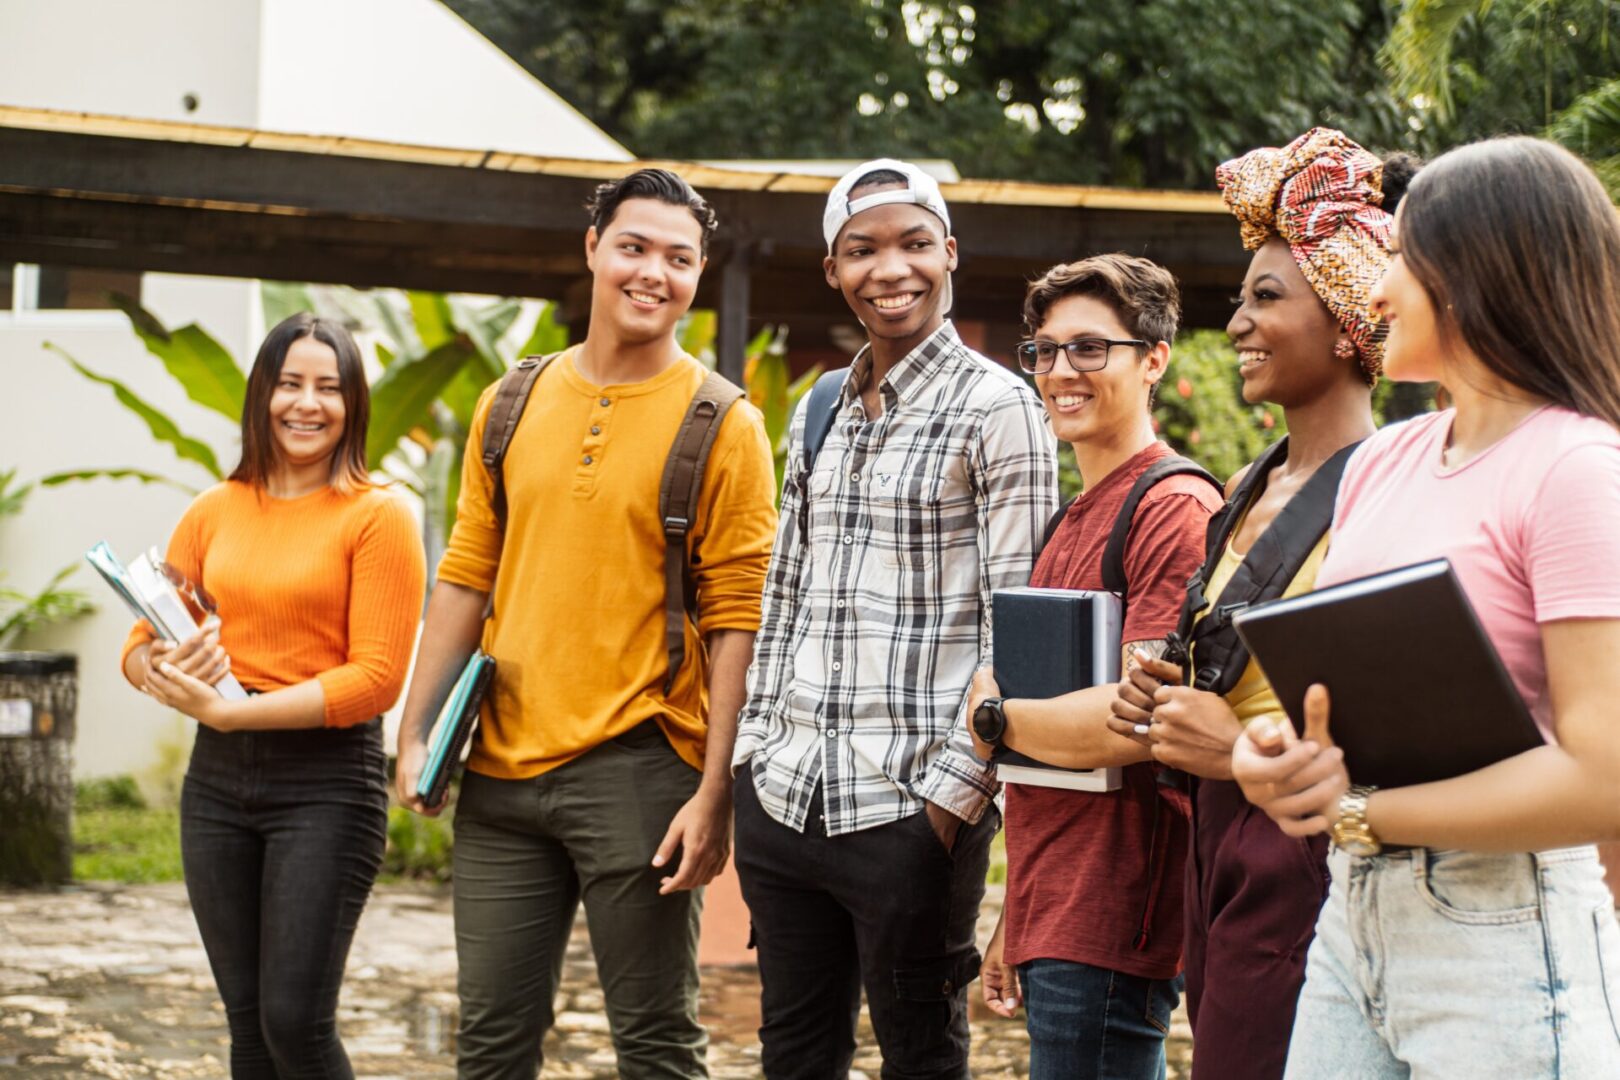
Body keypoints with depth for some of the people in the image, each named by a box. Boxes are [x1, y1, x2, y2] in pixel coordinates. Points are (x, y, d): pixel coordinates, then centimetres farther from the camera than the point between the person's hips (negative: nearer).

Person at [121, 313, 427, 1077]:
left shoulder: (377, 515, -6)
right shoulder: (215, 512, 9)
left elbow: (376, 679, -13)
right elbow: (140, 644, 11)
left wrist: (226, 710, -18)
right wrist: (165, 671, -14)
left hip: (328, 778, -5)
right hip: (218, 778, 5)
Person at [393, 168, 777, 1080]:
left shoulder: (723, 426, -4)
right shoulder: (512, 406, 10)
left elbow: (739, 622, -7)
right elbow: (467, 579, 14)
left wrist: (715, 795, -14)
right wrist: (417, 733, 7)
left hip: (638, 767, -4)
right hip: (503, 766, 4)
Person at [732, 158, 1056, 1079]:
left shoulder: (995, 407, -5)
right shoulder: (819, 413, 14)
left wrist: (951, 795, -14)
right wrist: (757, 752, 11)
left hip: (906, 809, -6)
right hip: (785, 796, 6)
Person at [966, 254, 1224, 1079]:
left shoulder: (1175, 509, -13)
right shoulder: (1077, 520, 17)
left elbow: (1135, 722, -23)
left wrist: (994, 717, -5)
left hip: (1109, 932, -9)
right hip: (1053, 923, 9)